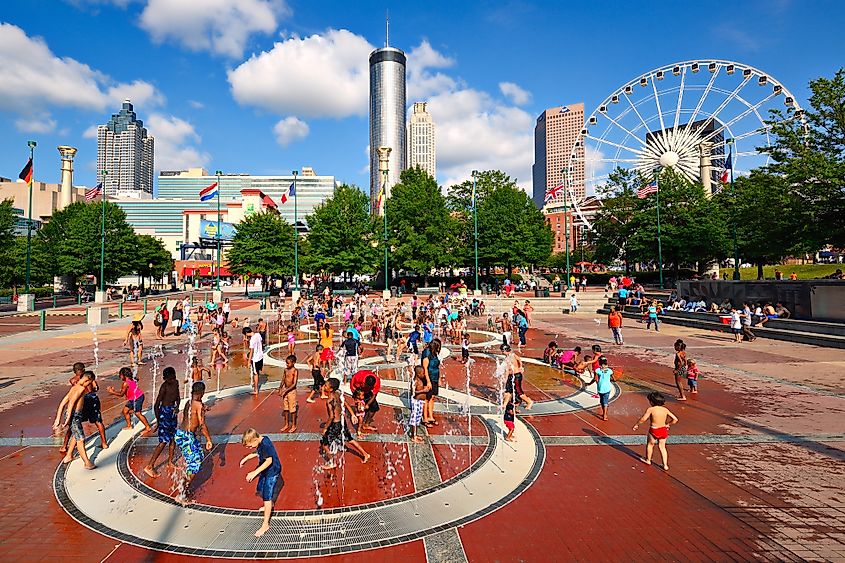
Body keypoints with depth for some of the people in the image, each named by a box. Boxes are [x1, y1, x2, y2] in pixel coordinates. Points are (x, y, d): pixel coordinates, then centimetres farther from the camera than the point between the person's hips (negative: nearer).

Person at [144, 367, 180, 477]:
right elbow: (156, 405, -18)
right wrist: (157, 420, -14)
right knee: (163, 442, -6)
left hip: (173, 411, 8)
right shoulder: (164, 387, -20)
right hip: (164, 412, -8)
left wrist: (177, 406, -7)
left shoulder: (176, 383, 2)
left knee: (173, 438, 15)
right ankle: (149, 466, 3)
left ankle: (170, 463, 28)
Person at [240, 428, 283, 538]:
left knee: (267, 497, -7)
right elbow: (258, 453, 20)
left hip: (272, 472, -10)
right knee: (260, 490, 24)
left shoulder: (266, 444, -29)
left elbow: (269, 461, -34)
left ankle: (266, 524, 0)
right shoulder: (260, 443, 0)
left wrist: (255, 472, -35)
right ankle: (268, 505, 51)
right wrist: (246, 458, 15)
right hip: (265, 471, 10)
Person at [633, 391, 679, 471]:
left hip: (654, 430, -4)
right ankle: (665, 465, 14)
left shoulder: (650, 409, -15)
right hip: (663, 430, 4)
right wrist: (668, 424, 15)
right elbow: (675, 419, 0)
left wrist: (636, 425, -2)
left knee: (650, 444, 19)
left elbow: (643, 419, -16)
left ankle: (648, 460, 38)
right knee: (662, 447, 15)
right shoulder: (665, 409, -1)